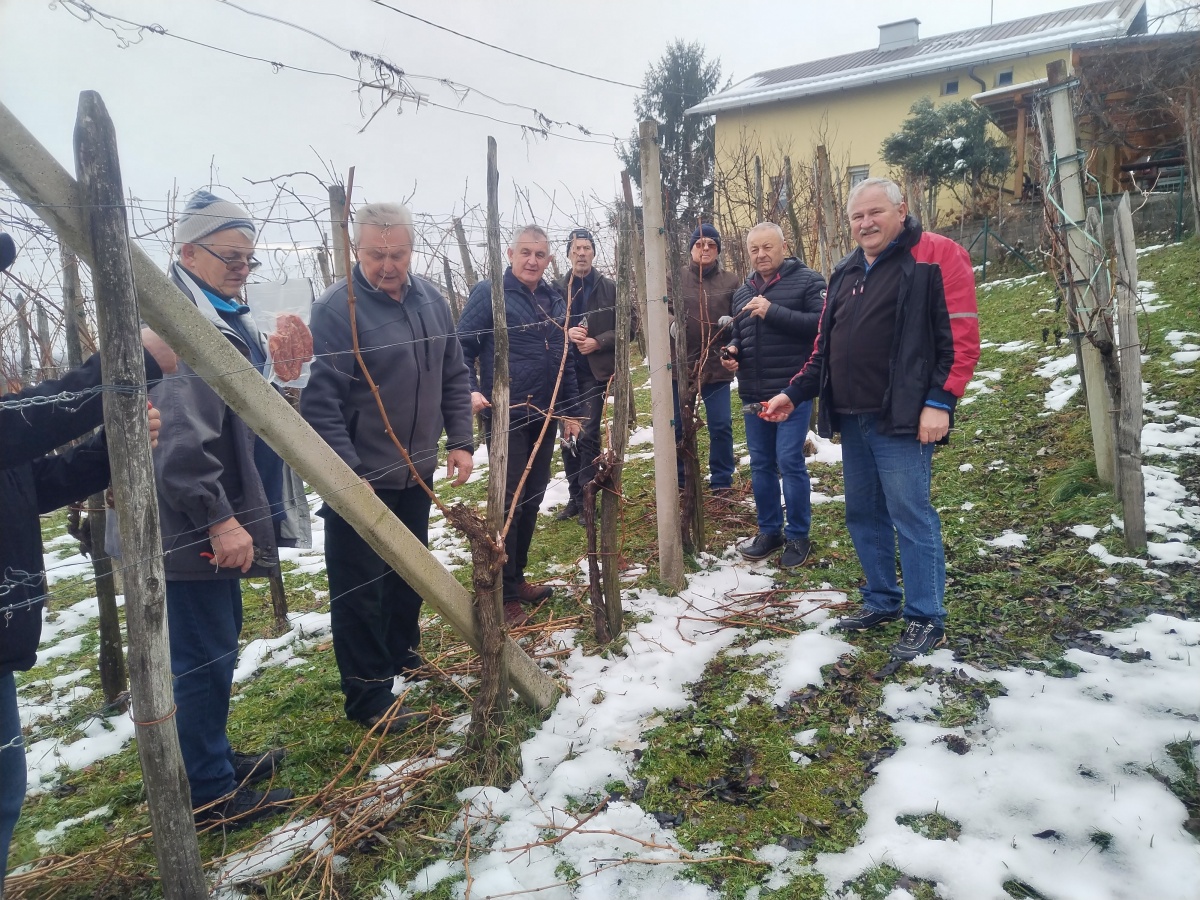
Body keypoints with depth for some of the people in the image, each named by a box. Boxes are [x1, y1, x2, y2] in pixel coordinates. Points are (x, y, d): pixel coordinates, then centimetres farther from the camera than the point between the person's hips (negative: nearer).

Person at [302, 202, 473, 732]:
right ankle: (369, 699, 18)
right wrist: (348, 473, -25)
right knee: (360, 590, 5)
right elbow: (320, 402, -20)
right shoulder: (337, 309, -17)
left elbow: (454, 376, 11)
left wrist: (460, 441, 5)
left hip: (416, 471, 7)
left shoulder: (431, 301, 3)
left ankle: (404, 655, 44)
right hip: (360, 480, -7)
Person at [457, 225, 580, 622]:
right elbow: (461, 348, -9)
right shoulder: (488, 293, -7)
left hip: (545, 417, 7)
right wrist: (470, 390, -25)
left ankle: (517, 576, 28)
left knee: (532, 500, 13)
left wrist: (570, 410, 15)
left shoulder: (555, 301, 12)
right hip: (505, 418, -7)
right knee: (509, 501, -3)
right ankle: (503, 591, 8)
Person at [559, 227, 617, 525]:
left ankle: (586, 499, 4)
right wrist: (566, 333, -13)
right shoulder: (558, 290, 6)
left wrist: (598, 342, -14)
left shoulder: (610, 288, 3)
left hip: (595, 372, -3)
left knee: (588, 436, -7)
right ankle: (575, 497, 20)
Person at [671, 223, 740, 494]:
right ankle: (679, 481, 23)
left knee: (721, 426, 2)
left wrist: (731, 322, -16)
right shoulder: (676, 278, 3)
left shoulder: (731, 281, 6)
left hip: (717, 365, 0)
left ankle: (722, 481, 16)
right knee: (677, 426, 9)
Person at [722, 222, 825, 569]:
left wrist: (773, 311, -22)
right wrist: (732, 350, 4)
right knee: (760, 463, 10)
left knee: (789, 461, -6)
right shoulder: (743, 292, 16)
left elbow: (821, 324, -18)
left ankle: (798, 536, 9)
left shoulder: (807, 281, -4)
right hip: (753, 394, 6)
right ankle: (769, 531, 24)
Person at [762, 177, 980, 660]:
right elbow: (825, 348, 22)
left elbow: (961, 337, -11)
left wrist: (940, 401, -19)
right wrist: (794, 393, 14)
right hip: (851, 418, 8)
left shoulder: (937, 256, -4)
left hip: (901, 419, -7)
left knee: (910, 514, -4)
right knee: (863, 513, 13)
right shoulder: (845, 273, 18)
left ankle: (925, 618, 8)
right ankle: (882, 601, 27)